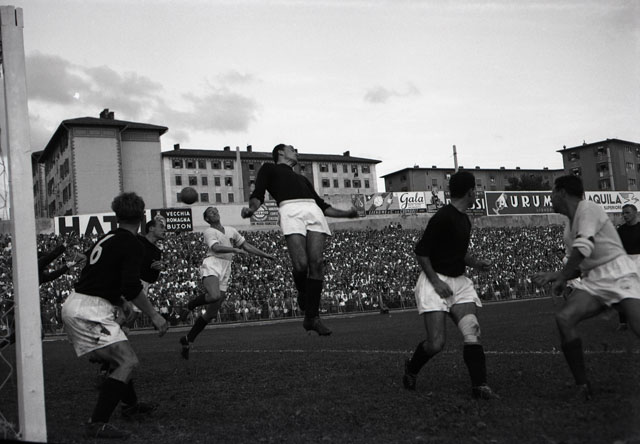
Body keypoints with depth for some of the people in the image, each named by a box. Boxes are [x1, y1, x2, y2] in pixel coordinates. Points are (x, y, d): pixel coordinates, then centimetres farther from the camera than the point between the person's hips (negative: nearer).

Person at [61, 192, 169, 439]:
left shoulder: (107, 238, 15)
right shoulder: (132, 245, -10)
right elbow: (131, 287, -20)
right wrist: (153, 315, -10)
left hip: (75, 305, 10)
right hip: (89, 310, -10)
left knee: (117, 358, 25)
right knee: (128, 361, -14)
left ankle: (131, 405, 40)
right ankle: (97, 424, -20)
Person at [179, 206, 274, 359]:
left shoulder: (231, 230, 21)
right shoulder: (209, 232, 1)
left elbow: (246, 245, 28)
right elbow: (216, 248, -17)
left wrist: (265, 255, 24)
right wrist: (235, 250, -31)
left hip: (225, 271, 6)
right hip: (211, 266, -6)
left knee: (211, 314, 4)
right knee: (215, 296, -37)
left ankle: (187, 341, 17)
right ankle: (193, 303, -5)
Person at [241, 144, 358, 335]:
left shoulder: (302, 178, 40)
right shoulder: (269, 169, 25)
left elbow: (321, 204, 36)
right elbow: (258, 194, 9)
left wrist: (346, 213, 26)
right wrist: (252, 208, -13)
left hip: (313, 210, 5)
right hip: (290, 210, -5)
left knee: (316, 264, -11)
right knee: (301, 264, -21)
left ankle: (312, 317, -6)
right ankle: (303, 295, 10)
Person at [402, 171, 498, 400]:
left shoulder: (464, 220, 12)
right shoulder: (443, 217, -16)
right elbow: (421, 251, -16)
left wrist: (475, 263, 9)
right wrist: (436, 282, -19)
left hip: (459, 281, 8)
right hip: (435, 281, -8)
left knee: (472, 331, -9)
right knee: (436, 343, -9)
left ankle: (479, 385, -4)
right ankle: (411, 369, 20)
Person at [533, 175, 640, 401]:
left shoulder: (588, 209, -7)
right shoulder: (569, 228, 18)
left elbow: (584, 248, -21)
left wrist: (560, 275, -18)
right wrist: (562, 278, 7)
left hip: (617, 272, -7)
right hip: (593, 280, 7)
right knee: (564, 318, -16)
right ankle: (582, 385, -10)